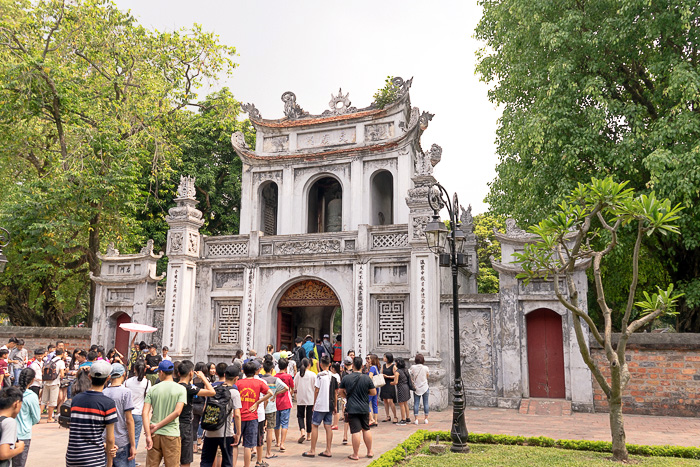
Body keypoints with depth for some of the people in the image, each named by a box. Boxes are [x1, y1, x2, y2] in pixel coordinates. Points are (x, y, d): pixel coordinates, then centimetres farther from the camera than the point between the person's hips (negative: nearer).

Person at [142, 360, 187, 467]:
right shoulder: (181, 389, -3)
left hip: (155, 434, 2)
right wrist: (158, 426, -7)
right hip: (171, 434, -2)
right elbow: (177, 412, -13)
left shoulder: (153, 389, 1)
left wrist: (148, 435, -8)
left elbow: (145, 413, -6)